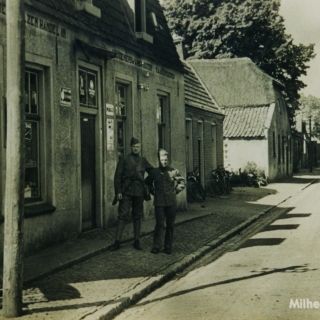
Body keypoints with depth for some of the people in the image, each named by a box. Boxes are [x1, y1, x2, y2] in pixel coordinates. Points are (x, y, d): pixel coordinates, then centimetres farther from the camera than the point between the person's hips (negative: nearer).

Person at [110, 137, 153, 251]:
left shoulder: (143, 160, 12)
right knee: (123, 216, -6)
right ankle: (117, 242, -3)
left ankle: (136, 241, 16)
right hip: (126, 191, -3)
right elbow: (117, 176, -1)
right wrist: (118, 191, -8)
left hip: (139, 192, 4)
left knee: (137, 216, 8)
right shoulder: (124, 159, 2)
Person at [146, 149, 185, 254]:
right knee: (159, 224, -4)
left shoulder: (173, 171, 2)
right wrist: (153, 191, 12)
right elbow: (147, 182, 21)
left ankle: (168, 247, 14)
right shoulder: (154, 172, 3)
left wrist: (176, 190, 6)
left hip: (171, 202, 1)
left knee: (170, 225, 5)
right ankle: (157, 246, 4)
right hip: (159, 202, -1)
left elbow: (183, 182, 14)